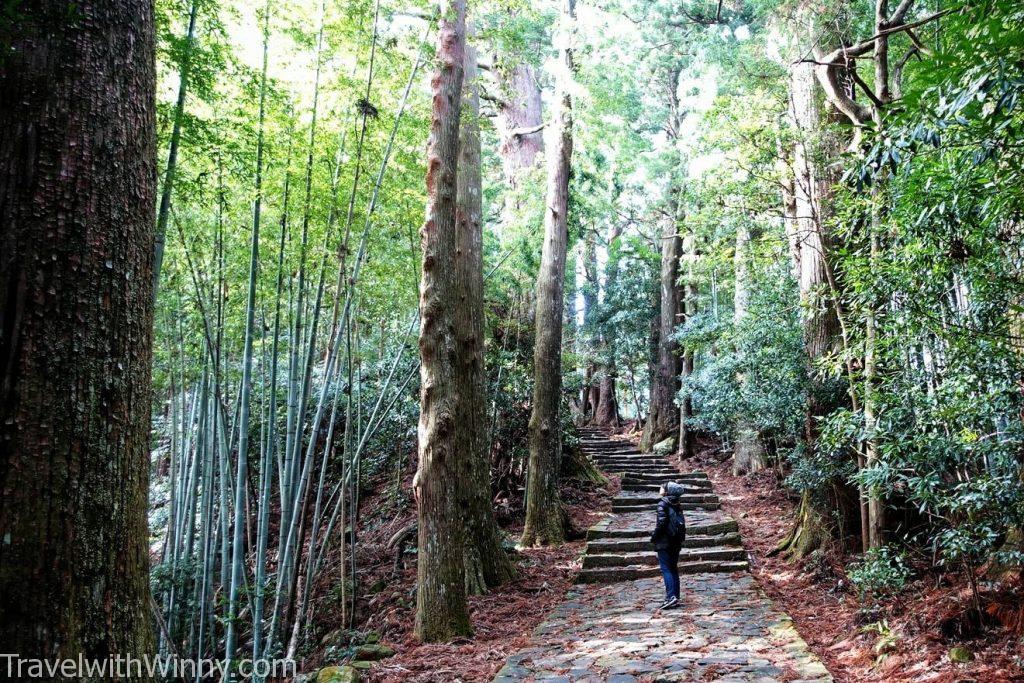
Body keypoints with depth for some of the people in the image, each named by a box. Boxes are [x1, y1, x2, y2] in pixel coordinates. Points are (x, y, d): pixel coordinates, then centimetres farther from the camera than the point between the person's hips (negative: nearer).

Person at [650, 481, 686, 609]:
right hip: (677, 541, 7)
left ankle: (671, 596, -18)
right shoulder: (677, 505, 10)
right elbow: (682, 522, 10)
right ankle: (676, 598, 12)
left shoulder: (663, 503, -11)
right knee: (674, 569, 12)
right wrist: (680, 537, 17)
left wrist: (654, 536, -7)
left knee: (666, 569, -7)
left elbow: (662, 521, -17)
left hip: (664, 541, -7)